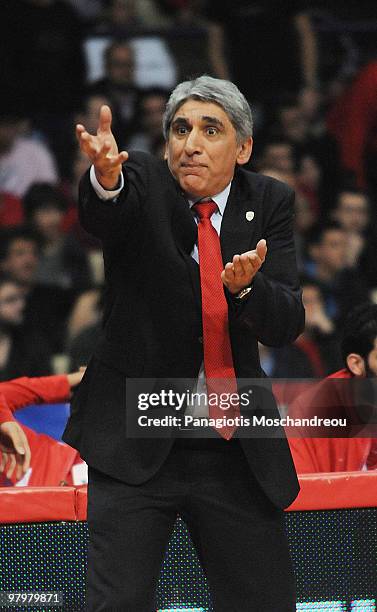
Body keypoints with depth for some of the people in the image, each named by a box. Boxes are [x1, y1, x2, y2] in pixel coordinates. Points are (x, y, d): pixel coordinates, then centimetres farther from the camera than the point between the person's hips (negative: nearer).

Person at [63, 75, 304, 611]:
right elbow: (102, 214, -28)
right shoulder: (141, 182, -3)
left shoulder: (269, 203, 4)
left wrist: (245, 286, -27)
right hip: (136, 446, -3)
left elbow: (287, 325, -5)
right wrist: (105, 177, -51)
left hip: (239, 454, 3)